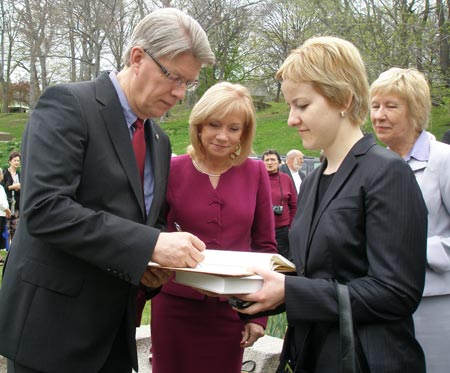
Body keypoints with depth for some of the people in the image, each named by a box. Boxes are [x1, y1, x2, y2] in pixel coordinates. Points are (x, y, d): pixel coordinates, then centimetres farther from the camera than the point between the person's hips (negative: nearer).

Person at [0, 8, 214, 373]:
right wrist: (149, 245, -27)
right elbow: (44, 208, -24)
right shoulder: (68, 104, -12)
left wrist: (151, 265, -4)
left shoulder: (160, 141, 11)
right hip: (54, 325, -7)